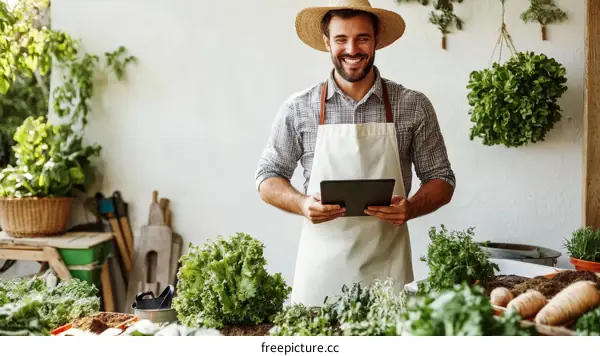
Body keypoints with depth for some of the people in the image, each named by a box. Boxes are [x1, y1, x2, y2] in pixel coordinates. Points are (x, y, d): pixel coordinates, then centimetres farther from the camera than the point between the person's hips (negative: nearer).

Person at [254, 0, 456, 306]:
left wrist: (411, 208, -14)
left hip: (387, 267, 0)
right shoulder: (298, 108, 0)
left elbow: (441, 179, 7)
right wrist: (302, 204, -13)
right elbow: (268, 177, 7)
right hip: (320, 268, 0)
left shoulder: (413, 106, 1)